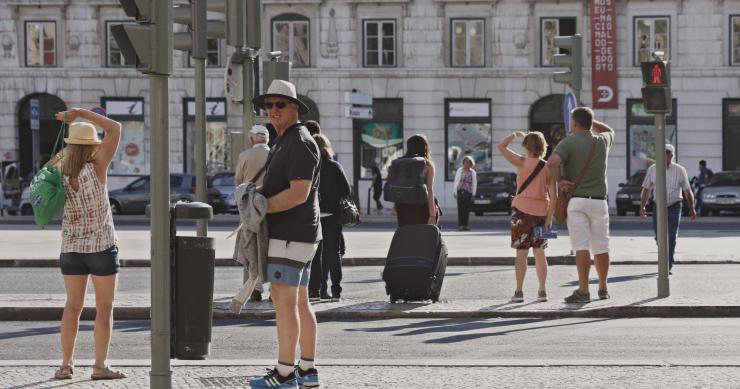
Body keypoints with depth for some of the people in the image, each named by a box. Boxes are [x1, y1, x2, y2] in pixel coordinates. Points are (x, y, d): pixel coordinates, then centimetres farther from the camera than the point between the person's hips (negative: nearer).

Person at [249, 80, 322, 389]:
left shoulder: (300, 143, -15)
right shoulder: (285, 142, 18)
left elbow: (299, 193, -23)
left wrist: (261, 206, -15)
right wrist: (258, 193, 5)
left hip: (290, 235, -10)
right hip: (297, 235, 10)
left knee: (283, 301, -10)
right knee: (299, 302, 11)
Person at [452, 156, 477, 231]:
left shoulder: (472, 172, 9)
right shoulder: (460, 171, 6)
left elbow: (474, 183, 10)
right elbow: (456, 181, 6)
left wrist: (473, 193, 2)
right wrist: (455, 192, -1)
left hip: (468, 193, 2)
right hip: (460, 191, -2)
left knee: (467, 209, 1)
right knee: (460, 209, -9)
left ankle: (465, 225, 5)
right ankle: (460, 225, -12)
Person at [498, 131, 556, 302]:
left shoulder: (523, 163, -8)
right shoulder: (548, 168, 1)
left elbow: (501, 147, -3)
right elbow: (553, 195, -4)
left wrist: (515, 135, 11)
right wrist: (549, 218, -1)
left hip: (523, 210, -3)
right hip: (541, 211, 3)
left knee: (521, 253, 3)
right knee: (539, 252, 12)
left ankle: (519, 292, 1)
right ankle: (542, 291, 9)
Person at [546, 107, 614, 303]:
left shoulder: (568, 142, -6)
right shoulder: (602, 141, 8)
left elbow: (552, 162, -23)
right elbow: (610, 130, 34)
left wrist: (559, 180, -8)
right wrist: (589, 119, 28)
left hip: (576, 200, -4)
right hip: (599, 200, 4)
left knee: (581, 246, -8)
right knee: (601, 247, 13)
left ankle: (583, 290, -15)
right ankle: (603, 288, 23)